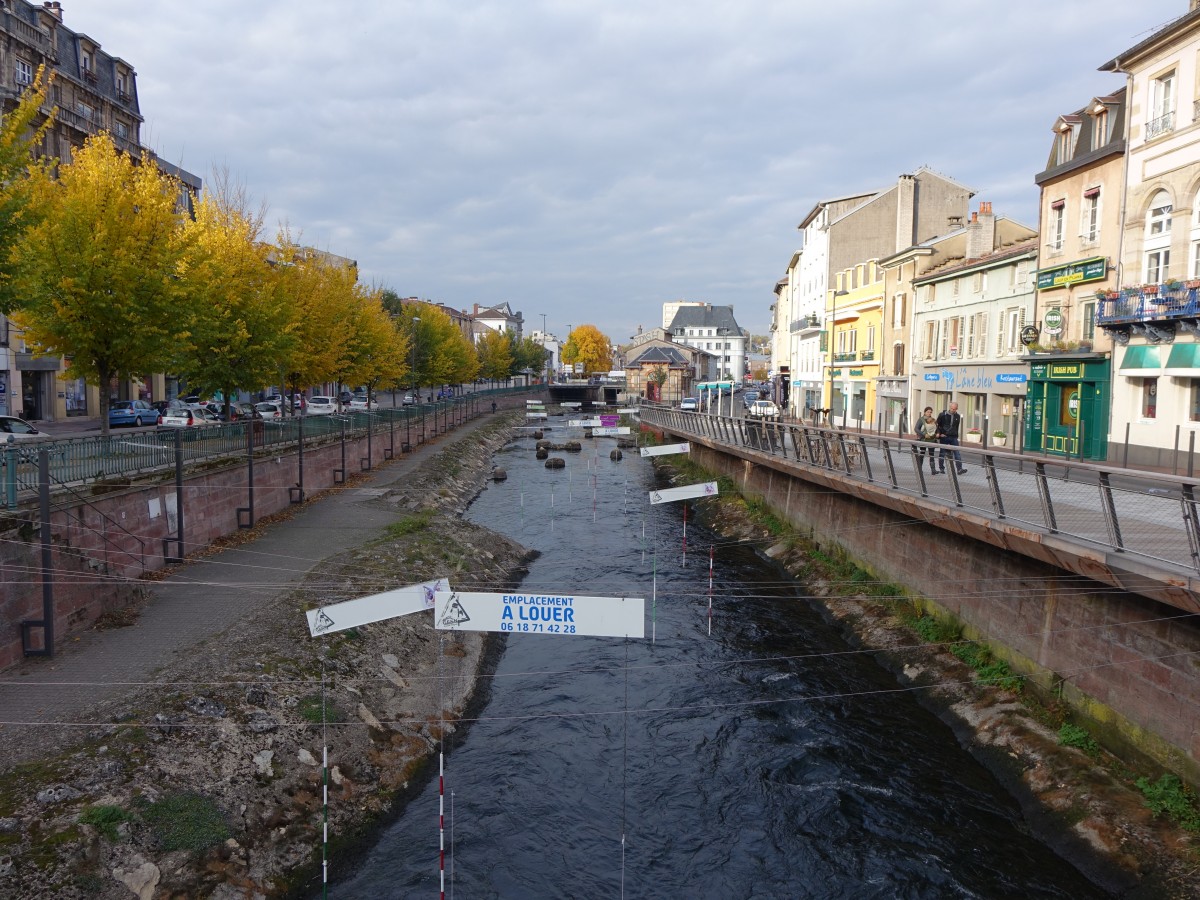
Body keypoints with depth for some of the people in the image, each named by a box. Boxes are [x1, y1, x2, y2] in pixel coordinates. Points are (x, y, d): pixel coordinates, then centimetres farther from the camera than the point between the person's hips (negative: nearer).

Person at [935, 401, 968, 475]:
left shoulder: (957, 416, 8)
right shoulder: (943, 415, -3)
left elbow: (957, 427, 17)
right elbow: (937, 425, 0)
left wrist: (955, 435, 11)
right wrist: (939, 433, -11)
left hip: (953, 437, 3)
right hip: (944, 437, -3)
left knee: (957, 453, -6)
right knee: (942, 453, 4)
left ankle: (959, 469, -7)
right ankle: (941, 469, 14)